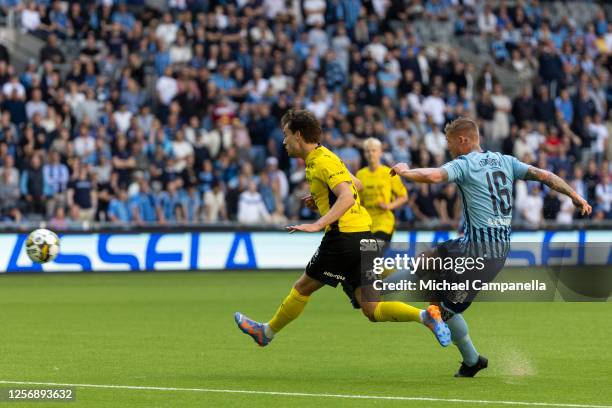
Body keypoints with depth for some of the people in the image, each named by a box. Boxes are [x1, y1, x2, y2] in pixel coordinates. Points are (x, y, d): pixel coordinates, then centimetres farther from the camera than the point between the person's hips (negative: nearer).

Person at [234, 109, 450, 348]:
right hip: (363, 238, 9)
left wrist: (317, 225, -31)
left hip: (343, 236, -9)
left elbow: (348, 196, -25)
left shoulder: (322, 161, -11)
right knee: (372, 310, 1)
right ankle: (425, 315, -16)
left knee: (303, 288, 10)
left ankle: (267, 332, 25)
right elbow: (356, 185, 33)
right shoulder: (320, 158, 19)